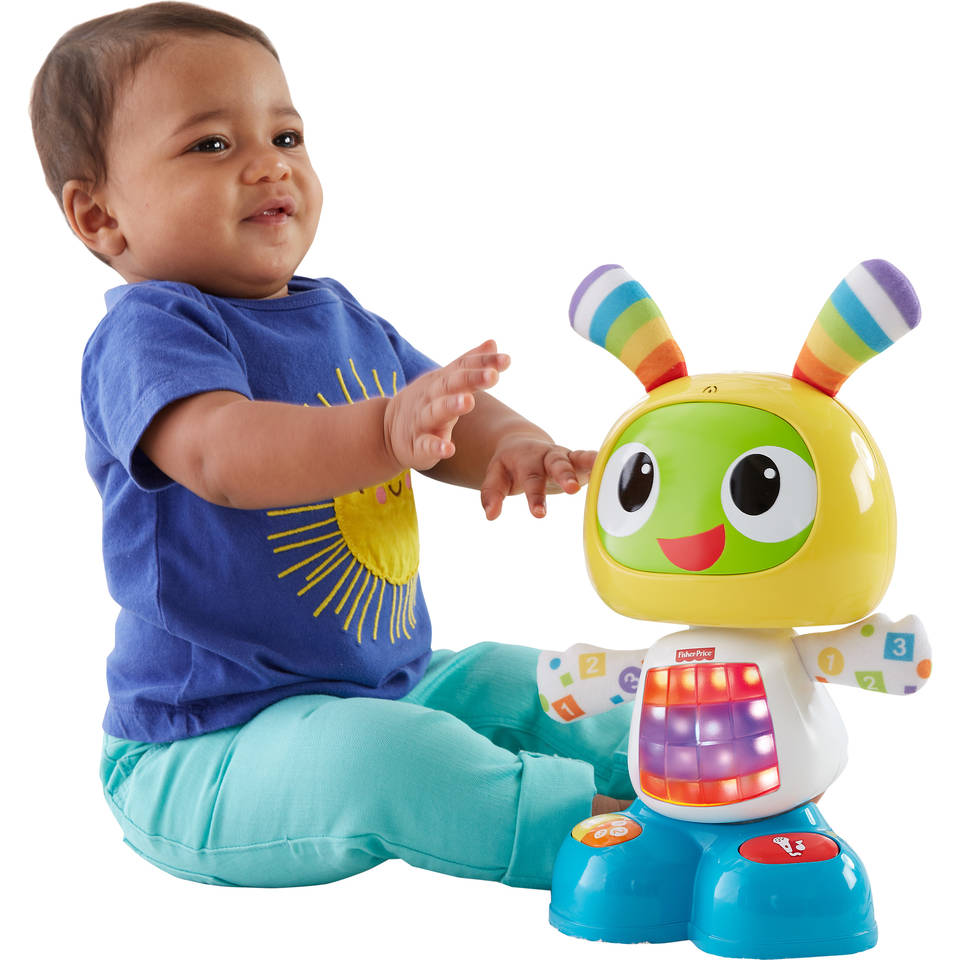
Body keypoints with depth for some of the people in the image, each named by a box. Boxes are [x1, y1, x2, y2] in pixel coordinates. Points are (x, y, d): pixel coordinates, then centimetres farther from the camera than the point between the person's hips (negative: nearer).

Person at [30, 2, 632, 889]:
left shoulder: (338, 317, 9)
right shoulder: (146, 334, -18)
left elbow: (456, 418, 12)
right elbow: (218, 453, -38)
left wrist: (516, 448, -13)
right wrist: (387, 430, -55)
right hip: (206, 750, -9)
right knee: (369, 754, -33)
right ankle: (592, 823, -25)